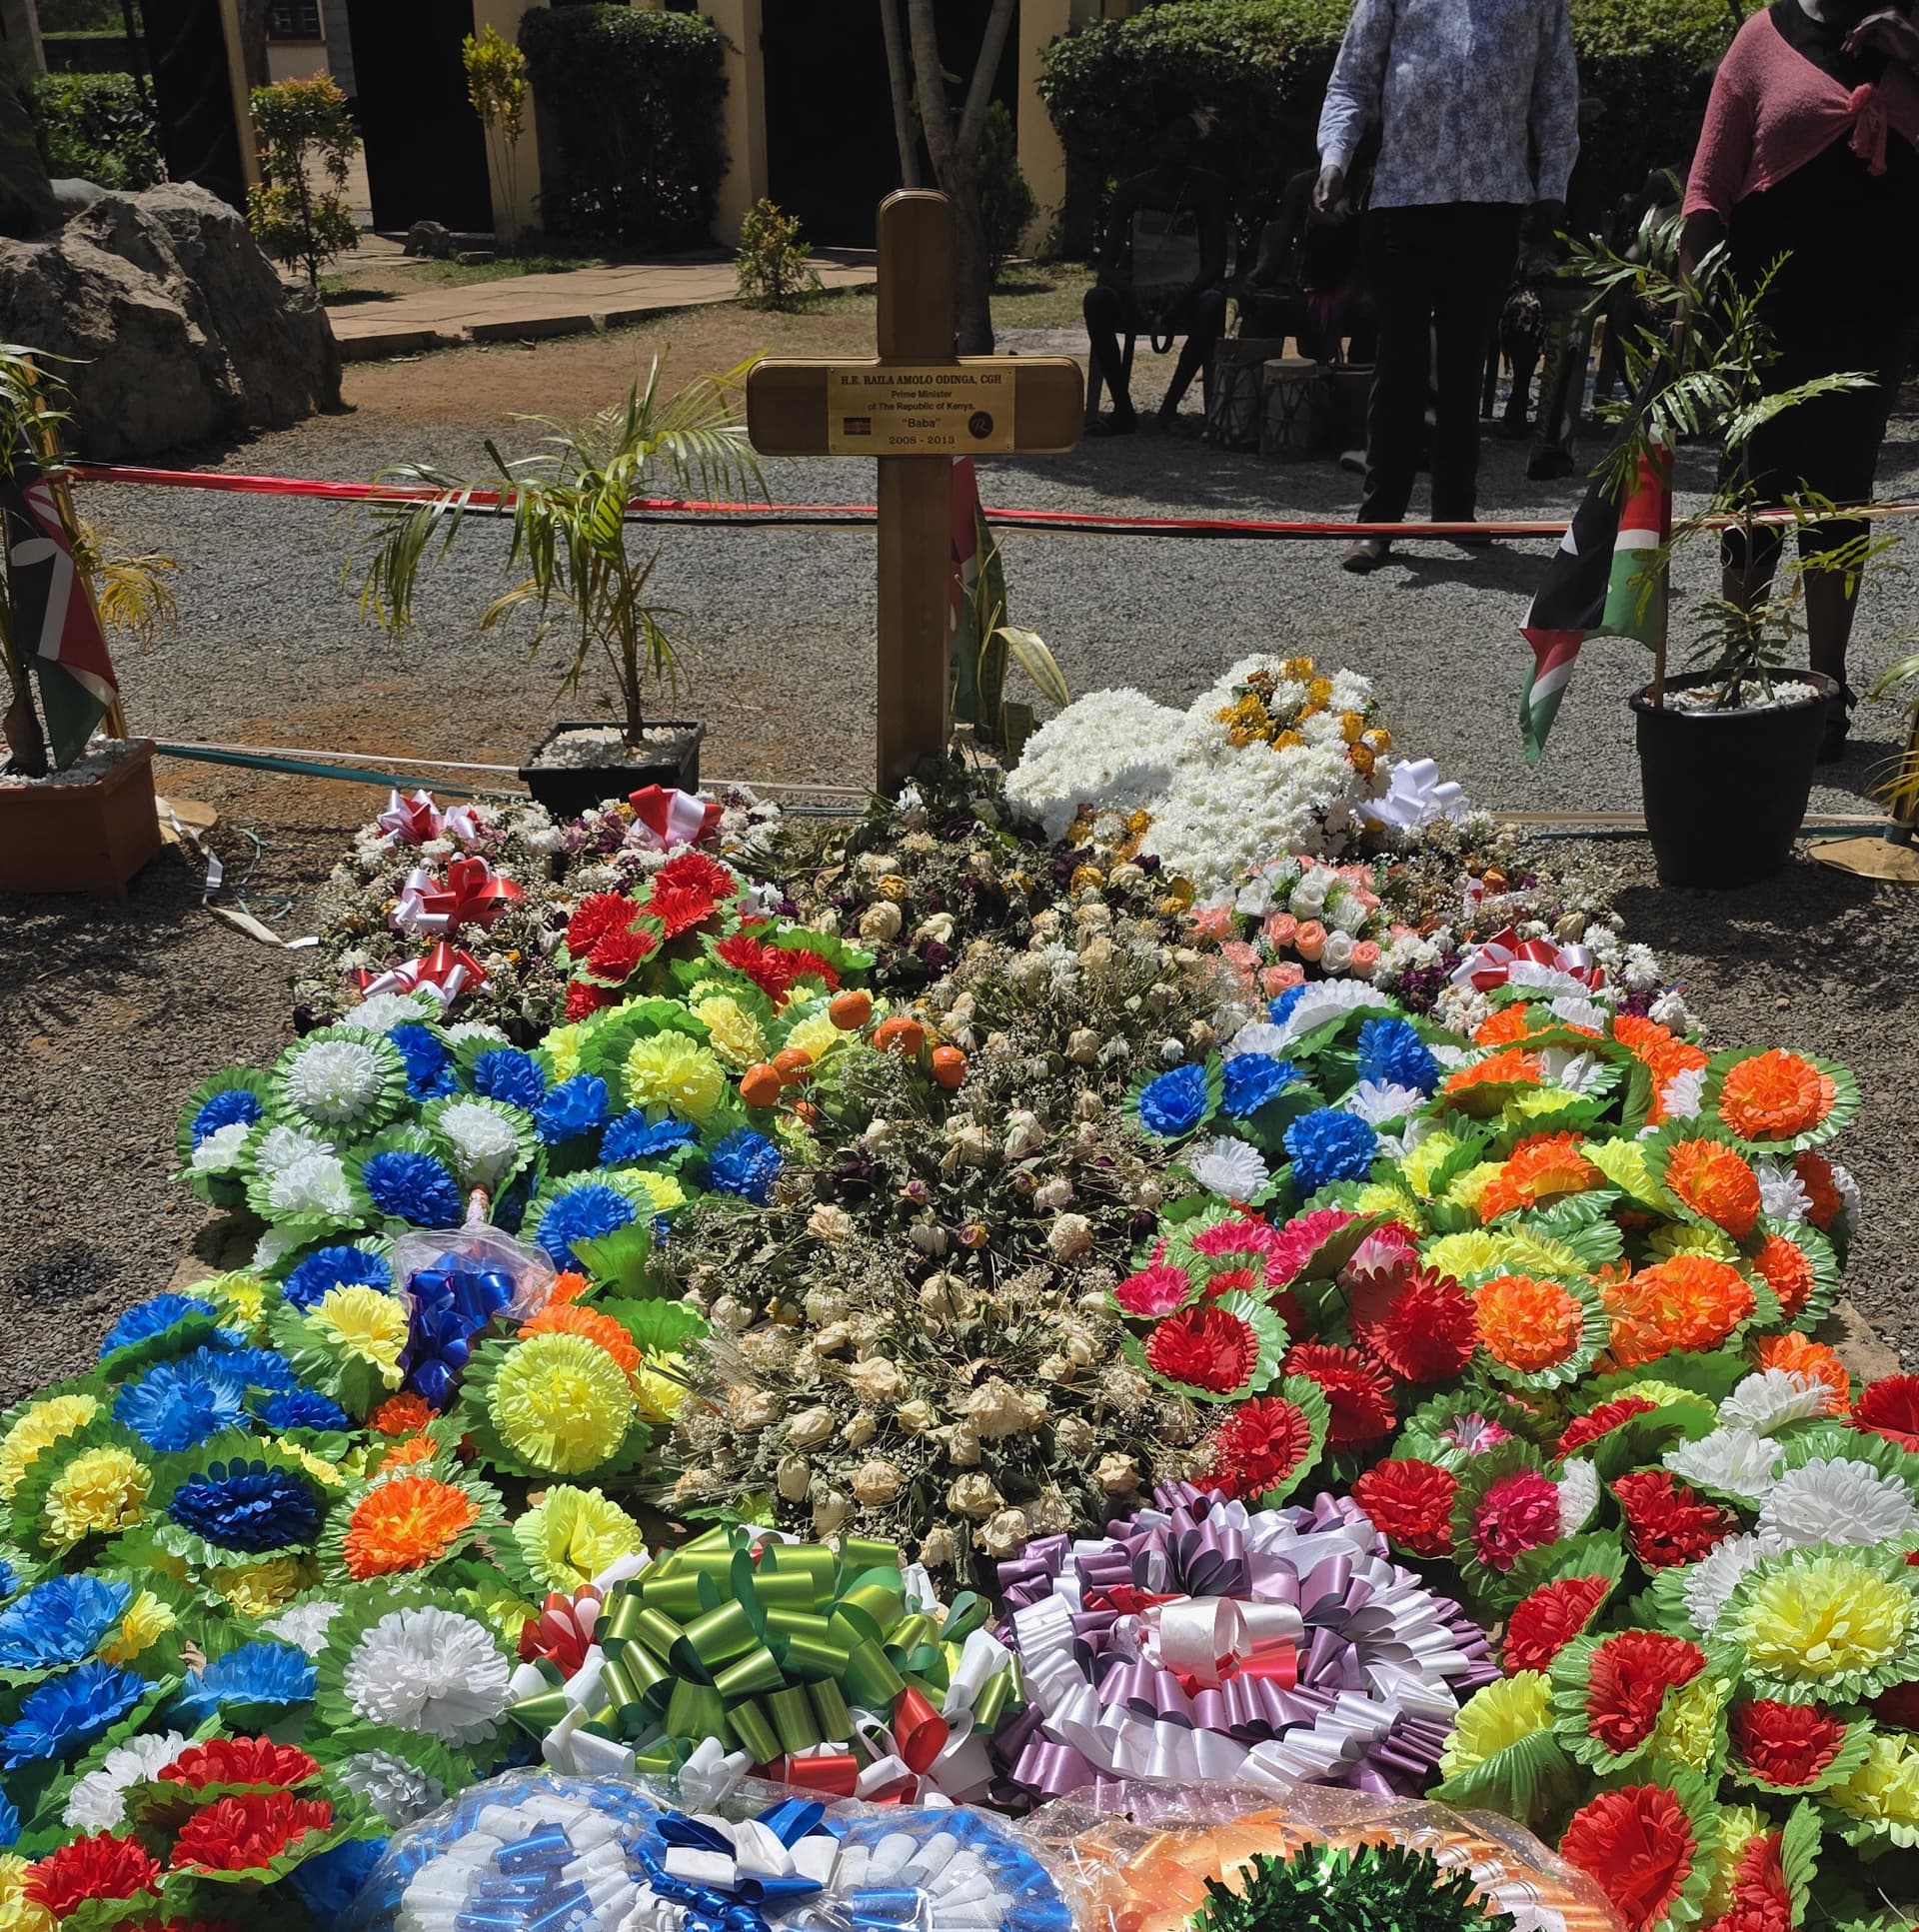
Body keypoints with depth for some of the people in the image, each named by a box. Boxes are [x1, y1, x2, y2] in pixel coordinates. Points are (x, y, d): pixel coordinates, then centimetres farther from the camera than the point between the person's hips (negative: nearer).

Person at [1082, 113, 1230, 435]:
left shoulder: (1208, 187, 2)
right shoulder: (1133, 190, 3)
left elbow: (1216, 260, -6)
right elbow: (1107, 260, -4)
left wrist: (1182, 300, -25)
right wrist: (1129, 297, -26)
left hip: (1189, 294, -1)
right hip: (1139, 296, 1)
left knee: (1212, 303, -36)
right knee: (1096, 299, -30)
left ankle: (1170, 406, -28)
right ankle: (1123, 408, -29)